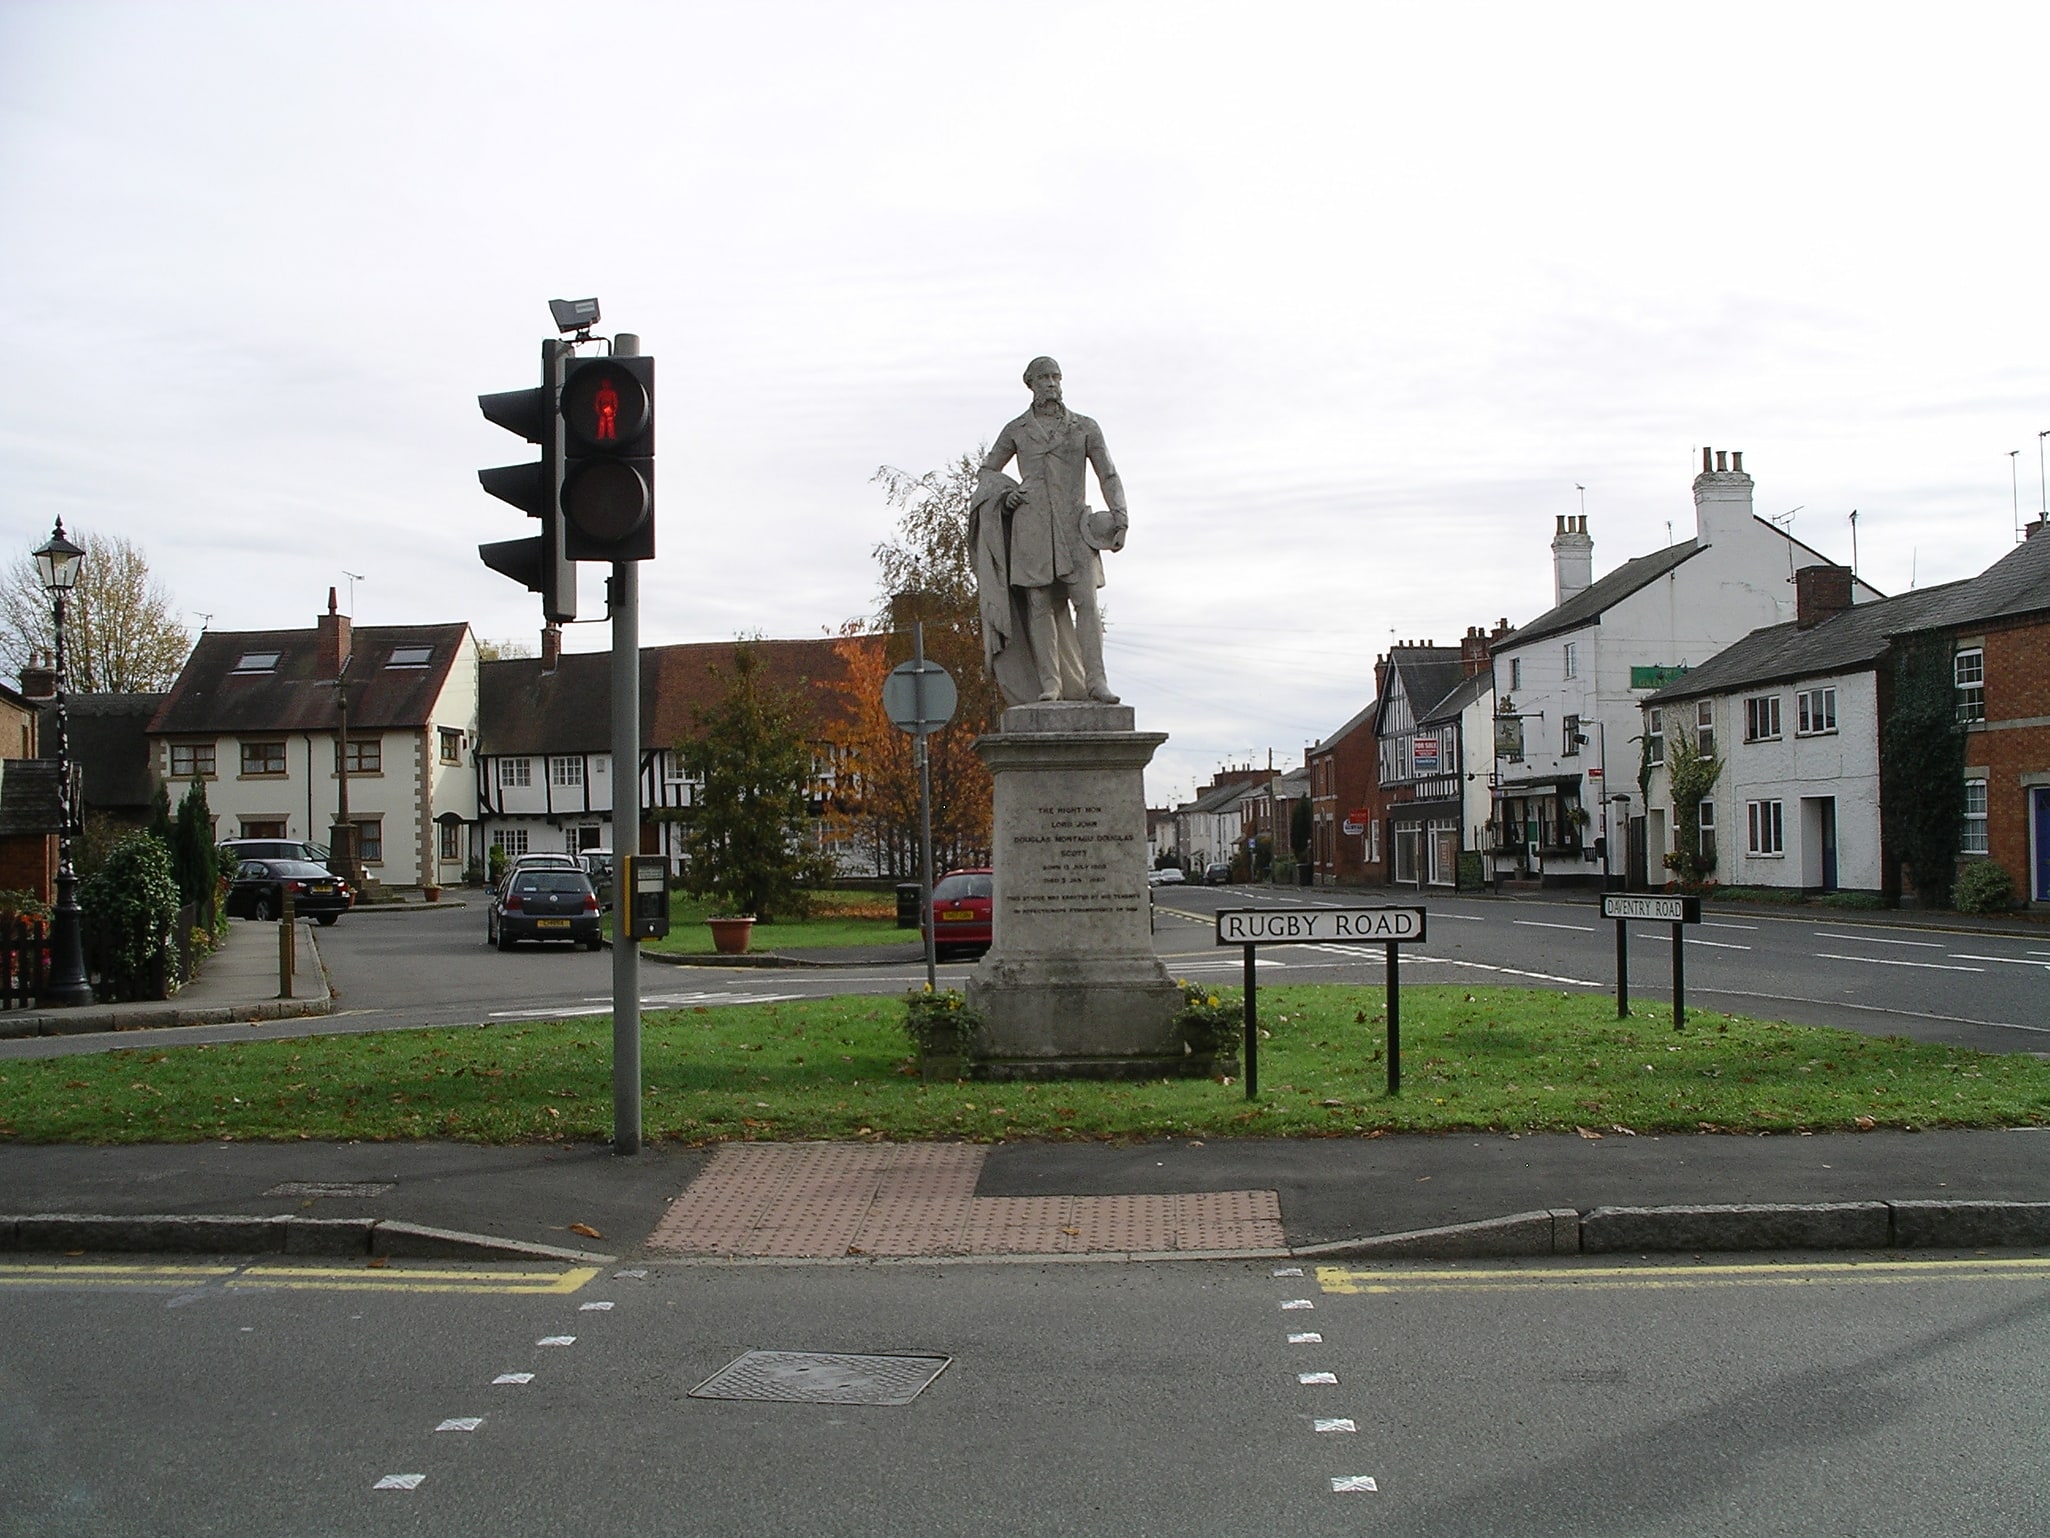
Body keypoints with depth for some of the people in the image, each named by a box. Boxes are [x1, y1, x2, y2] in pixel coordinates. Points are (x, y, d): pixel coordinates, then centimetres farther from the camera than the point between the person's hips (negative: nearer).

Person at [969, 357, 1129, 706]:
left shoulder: (1086, 428, 10)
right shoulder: (1016, 430, 10)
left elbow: (1109, 477, 7)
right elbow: (985, 472, 18)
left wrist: (1120, 521, -5)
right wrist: (1004, 492, -3)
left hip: (1074, 526, 0)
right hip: (1031, 526, 0)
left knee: (1086, 599, -12)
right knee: (1040, 604, -5)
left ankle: (1096, 681, -15)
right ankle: (1049, 684, -3)